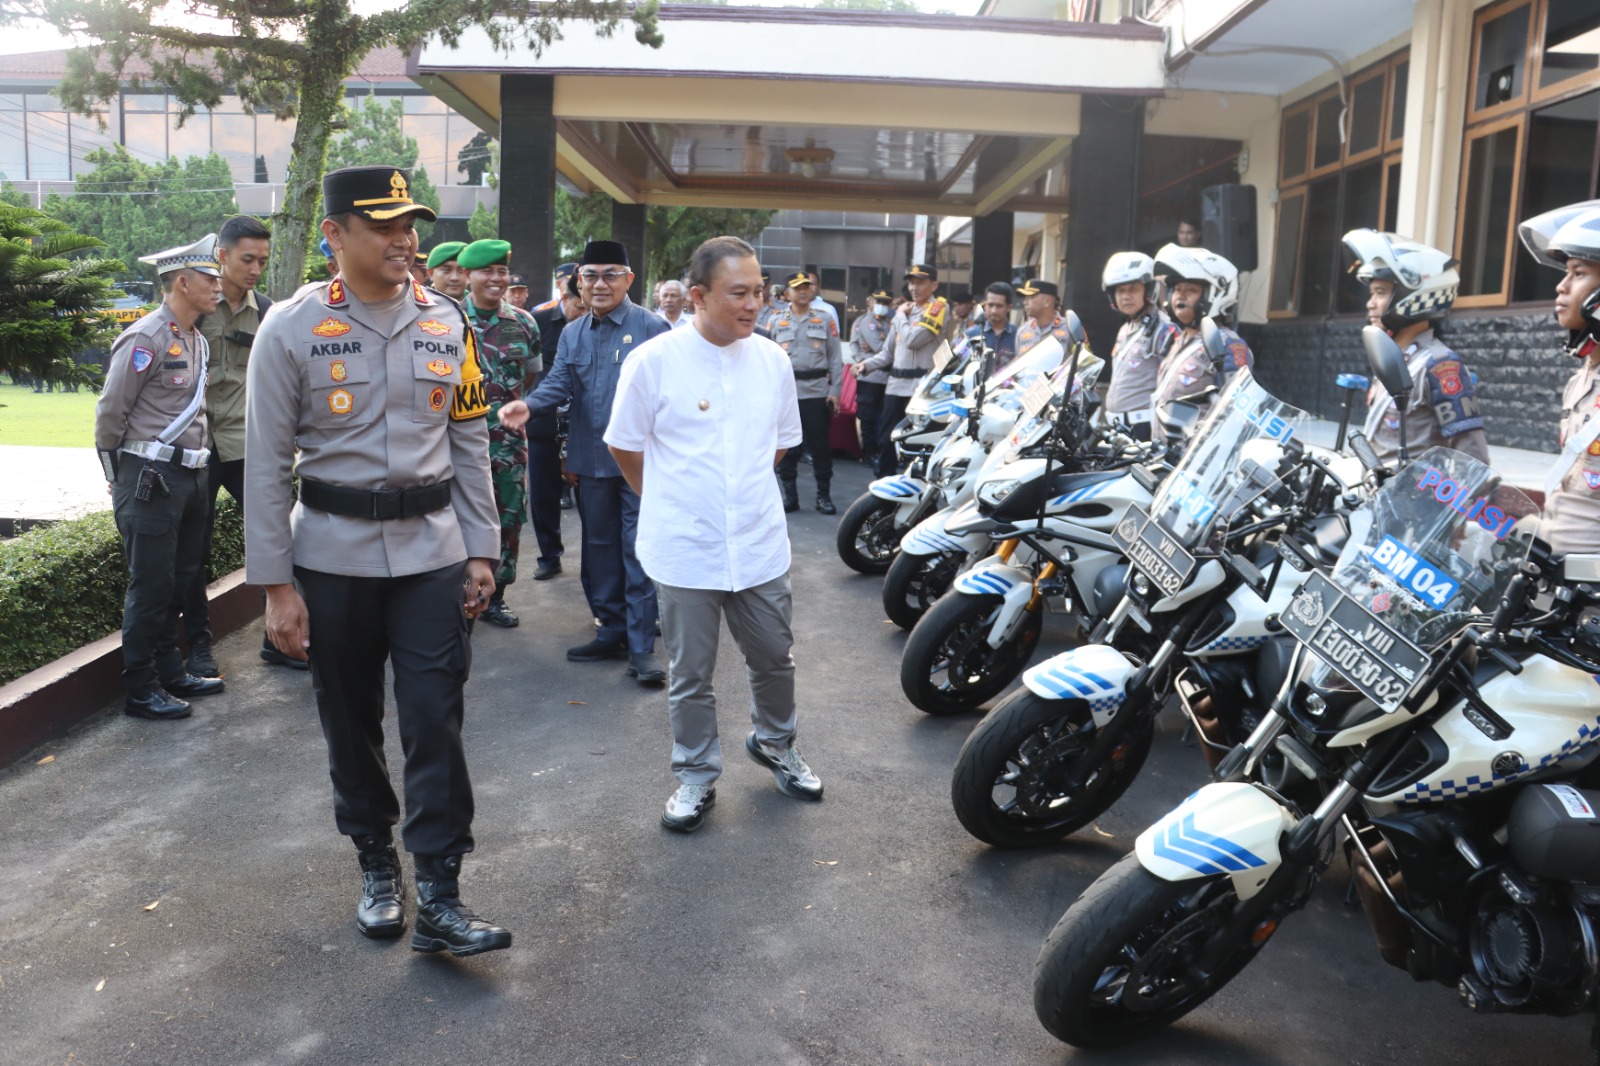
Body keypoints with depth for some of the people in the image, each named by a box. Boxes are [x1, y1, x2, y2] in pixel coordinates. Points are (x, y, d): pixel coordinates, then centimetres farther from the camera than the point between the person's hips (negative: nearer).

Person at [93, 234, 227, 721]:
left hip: (189, 475, 8)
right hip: (150, 479, -8)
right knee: (150, 588, -1)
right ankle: (140, 690, 10)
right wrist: (120, 475, -1)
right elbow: (110, 413, -11)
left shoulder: (195, 339, 12)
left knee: (181, 580, 15)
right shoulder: (146, 339, -14)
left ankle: (170, 671, 28)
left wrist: (194, 464, 18)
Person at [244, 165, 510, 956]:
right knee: (351, 722, 12)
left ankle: (438, 897, 7)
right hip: (333, 558, -1)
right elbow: (267, 466, -5)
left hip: (431, 552, 1)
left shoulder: (446, 322, 3)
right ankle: (376, 866, 32)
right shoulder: (291, 328, -6)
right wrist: (275, 584, -7)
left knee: (435, 721, -1)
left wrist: (481, 550, 4)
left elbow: (470, 444, 8)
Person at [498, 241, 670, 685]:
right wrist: (528, 405, -19)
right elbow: (559, 382, 1)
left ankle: (641, 647, 2)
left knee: (640, 552, -4)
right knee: (599, 548, 14)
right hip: (591, 460, 6)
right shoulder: (572, 334, 13)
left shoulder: (651, 327, -5)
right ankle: (613, 631, 28)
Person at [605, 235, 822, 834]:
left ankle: (774, 744, 42)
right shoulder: (654, 361, -10)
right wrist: (673, 500, 9)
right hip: (686, 551, -3)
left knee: (774, 659, 17)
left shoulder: (773, 361, 2)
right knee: (691, 675, 10)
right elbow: (625, 445, 1)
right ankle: (696, 776, 27)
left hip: (760, 546, 3)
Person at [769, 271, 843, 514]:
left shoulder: (824, 321, 8)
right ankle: (790, 494, 13)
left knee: (820, 445, 2)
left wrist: (835, 390, -2)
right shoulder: (777, 323, 10)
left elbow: (834, 359, 5)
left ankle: (824, 494, 10)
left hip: (817, 392, -1)